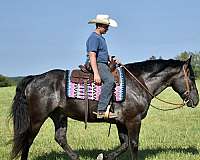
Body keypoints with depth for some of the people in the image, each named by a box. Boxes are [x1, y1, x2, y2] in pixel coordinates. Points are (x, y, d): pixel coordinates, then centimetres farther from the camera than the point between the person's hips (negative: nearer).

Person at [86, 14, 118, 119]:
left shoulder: (101, 38, 22)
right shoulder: (94, 38, -11)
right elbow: (92, 56, -20)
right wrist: (96, 74, -28)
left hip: (104, 65, 11)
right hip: (97, 65, -11)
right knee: (109, 80, -32)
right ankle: (101, 110, -36)